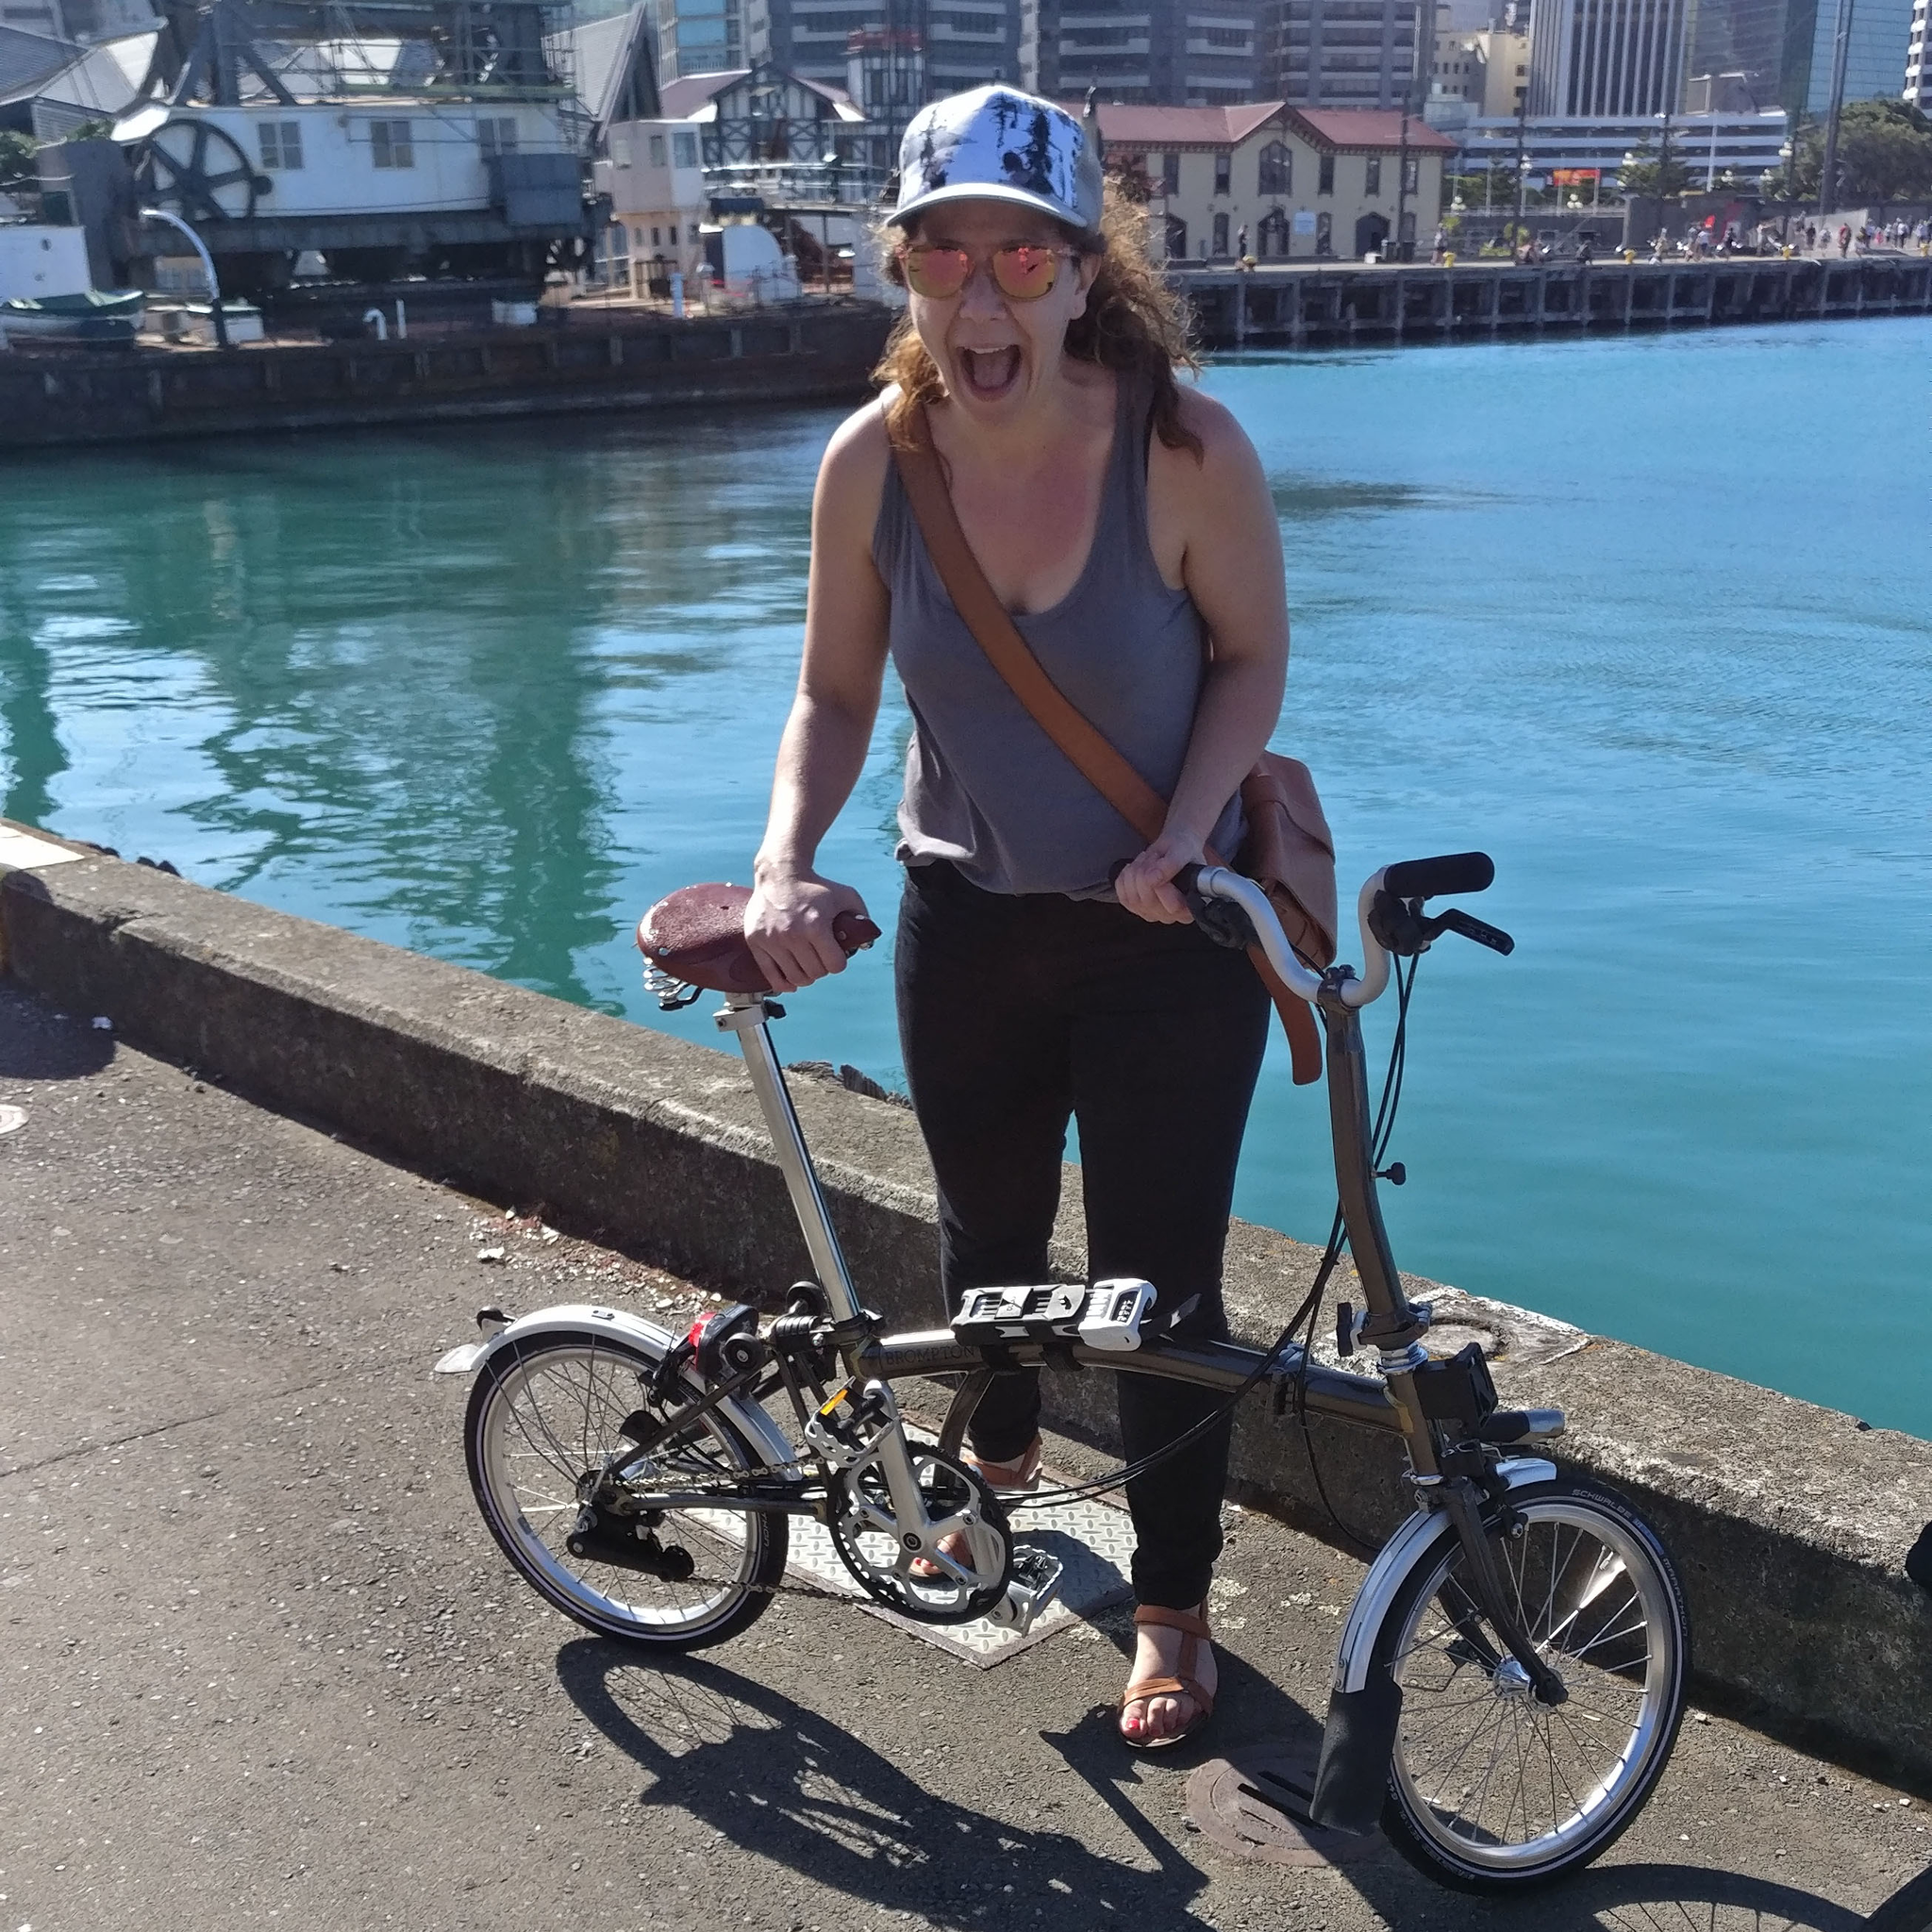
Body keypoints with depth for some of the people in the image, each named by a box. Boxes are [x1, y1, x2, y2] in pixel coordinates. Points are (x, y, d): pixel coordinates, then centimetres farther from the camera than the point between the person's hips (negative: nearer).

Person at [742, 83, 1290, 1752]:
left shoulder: (1186, 448, -23)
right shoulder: (874, 460, -14)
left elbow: (1252, 655, -8)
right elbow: (835, 695, -3)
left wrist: (1182, 836, -21)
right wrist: (783, 866, -18)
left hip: (1167, 930, -3)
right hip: (969, 921, 3)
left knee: (1162, 1282, 4)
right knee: (988, 1229, 22)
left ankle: (1173, 1607, 28)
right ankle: (999, 1455, 54)